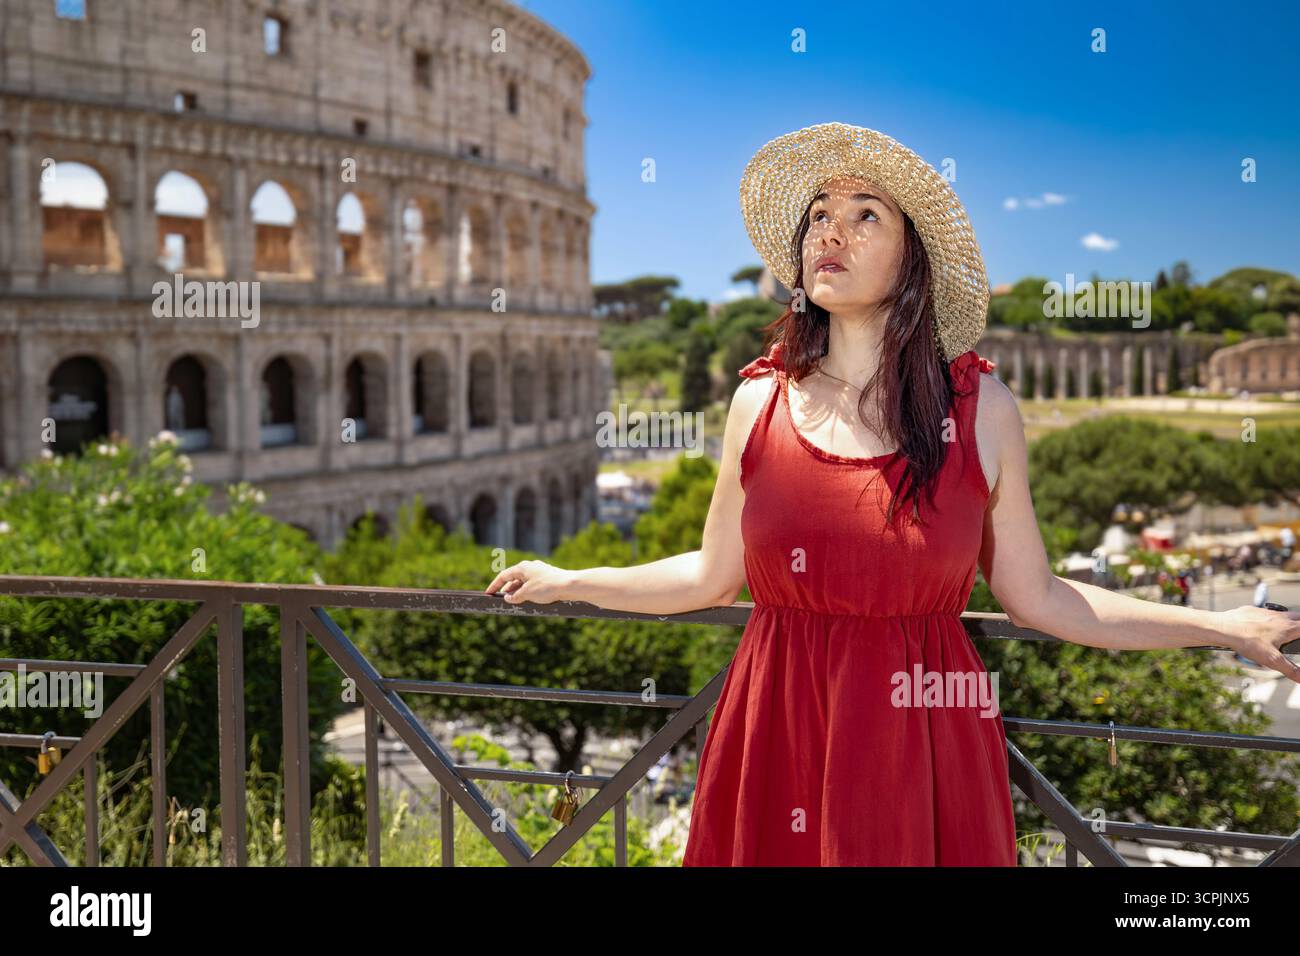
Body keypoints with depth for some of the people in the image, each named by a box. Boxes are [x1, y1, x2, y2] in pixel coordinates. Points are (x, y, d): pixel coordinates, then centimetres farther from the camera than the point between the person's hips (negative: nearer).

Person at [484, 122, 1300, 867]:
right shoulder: (760, 400, 0)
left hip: (921, 739, -1)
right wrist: (569, 583, 12)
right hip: (776, 733, 1)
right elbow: (714, 574, 9)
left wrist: (1226, 625, -1)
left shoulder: (982, 410, -3)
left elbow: (1036, 596, 1)